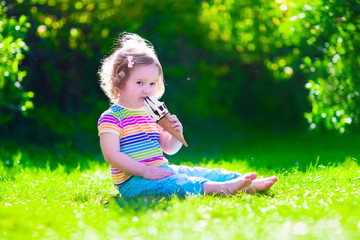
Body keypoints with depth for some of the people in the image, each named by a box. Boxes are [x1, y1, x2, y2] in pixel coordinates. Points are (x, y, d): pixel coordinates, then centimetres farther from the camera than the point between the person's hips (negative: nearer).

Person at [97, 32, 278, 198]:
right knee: (175, 183, -32)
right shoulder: (111, 118, -9)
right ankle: (219, 188, -52)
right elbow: (112, 155, -20)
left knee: (203, 173, -2)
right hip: (132, 180, -9)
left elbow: (169, 149, 18)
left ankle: (251, 185, -11)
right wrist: (145, 171, -25)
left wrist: (176, 134, -6)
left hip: (161, 170, 9)